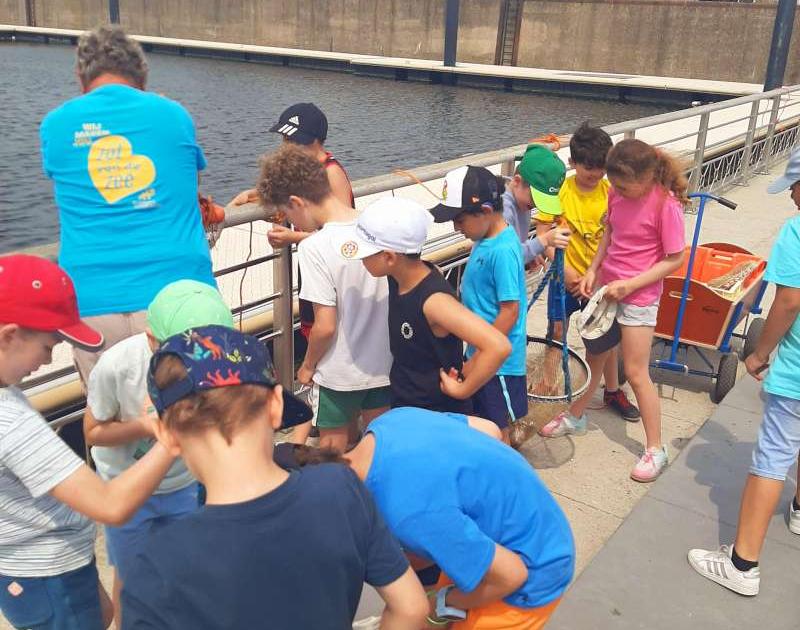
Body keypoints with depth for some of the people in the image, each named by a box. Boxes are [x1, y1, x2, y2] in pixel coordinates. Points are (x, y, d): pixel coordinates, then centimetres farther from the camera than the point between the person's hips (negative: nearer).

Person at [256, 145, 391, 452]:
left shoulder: (314, 248, -23)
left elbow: (325, 326, -22)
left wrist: (307, 365, -4)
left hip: (339, 373, -5)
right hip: (385, 365, 5)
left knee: (333, 452, 18)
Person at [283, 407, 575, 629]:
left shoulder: (409, 514, -37)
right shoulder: (391, 420, -12)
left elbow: (510, 575, -27)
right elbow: (490, 429, 1)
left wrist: (446, 604, -10)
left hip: (530, 574, -7)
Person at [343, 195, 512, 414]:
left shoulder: (434, 300, -33)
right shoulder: (399, 277, -9)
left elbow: (498, 346, -41)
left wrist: (462, 390, -29)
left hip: (438, 415, -8)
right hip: (404, 405, 8)